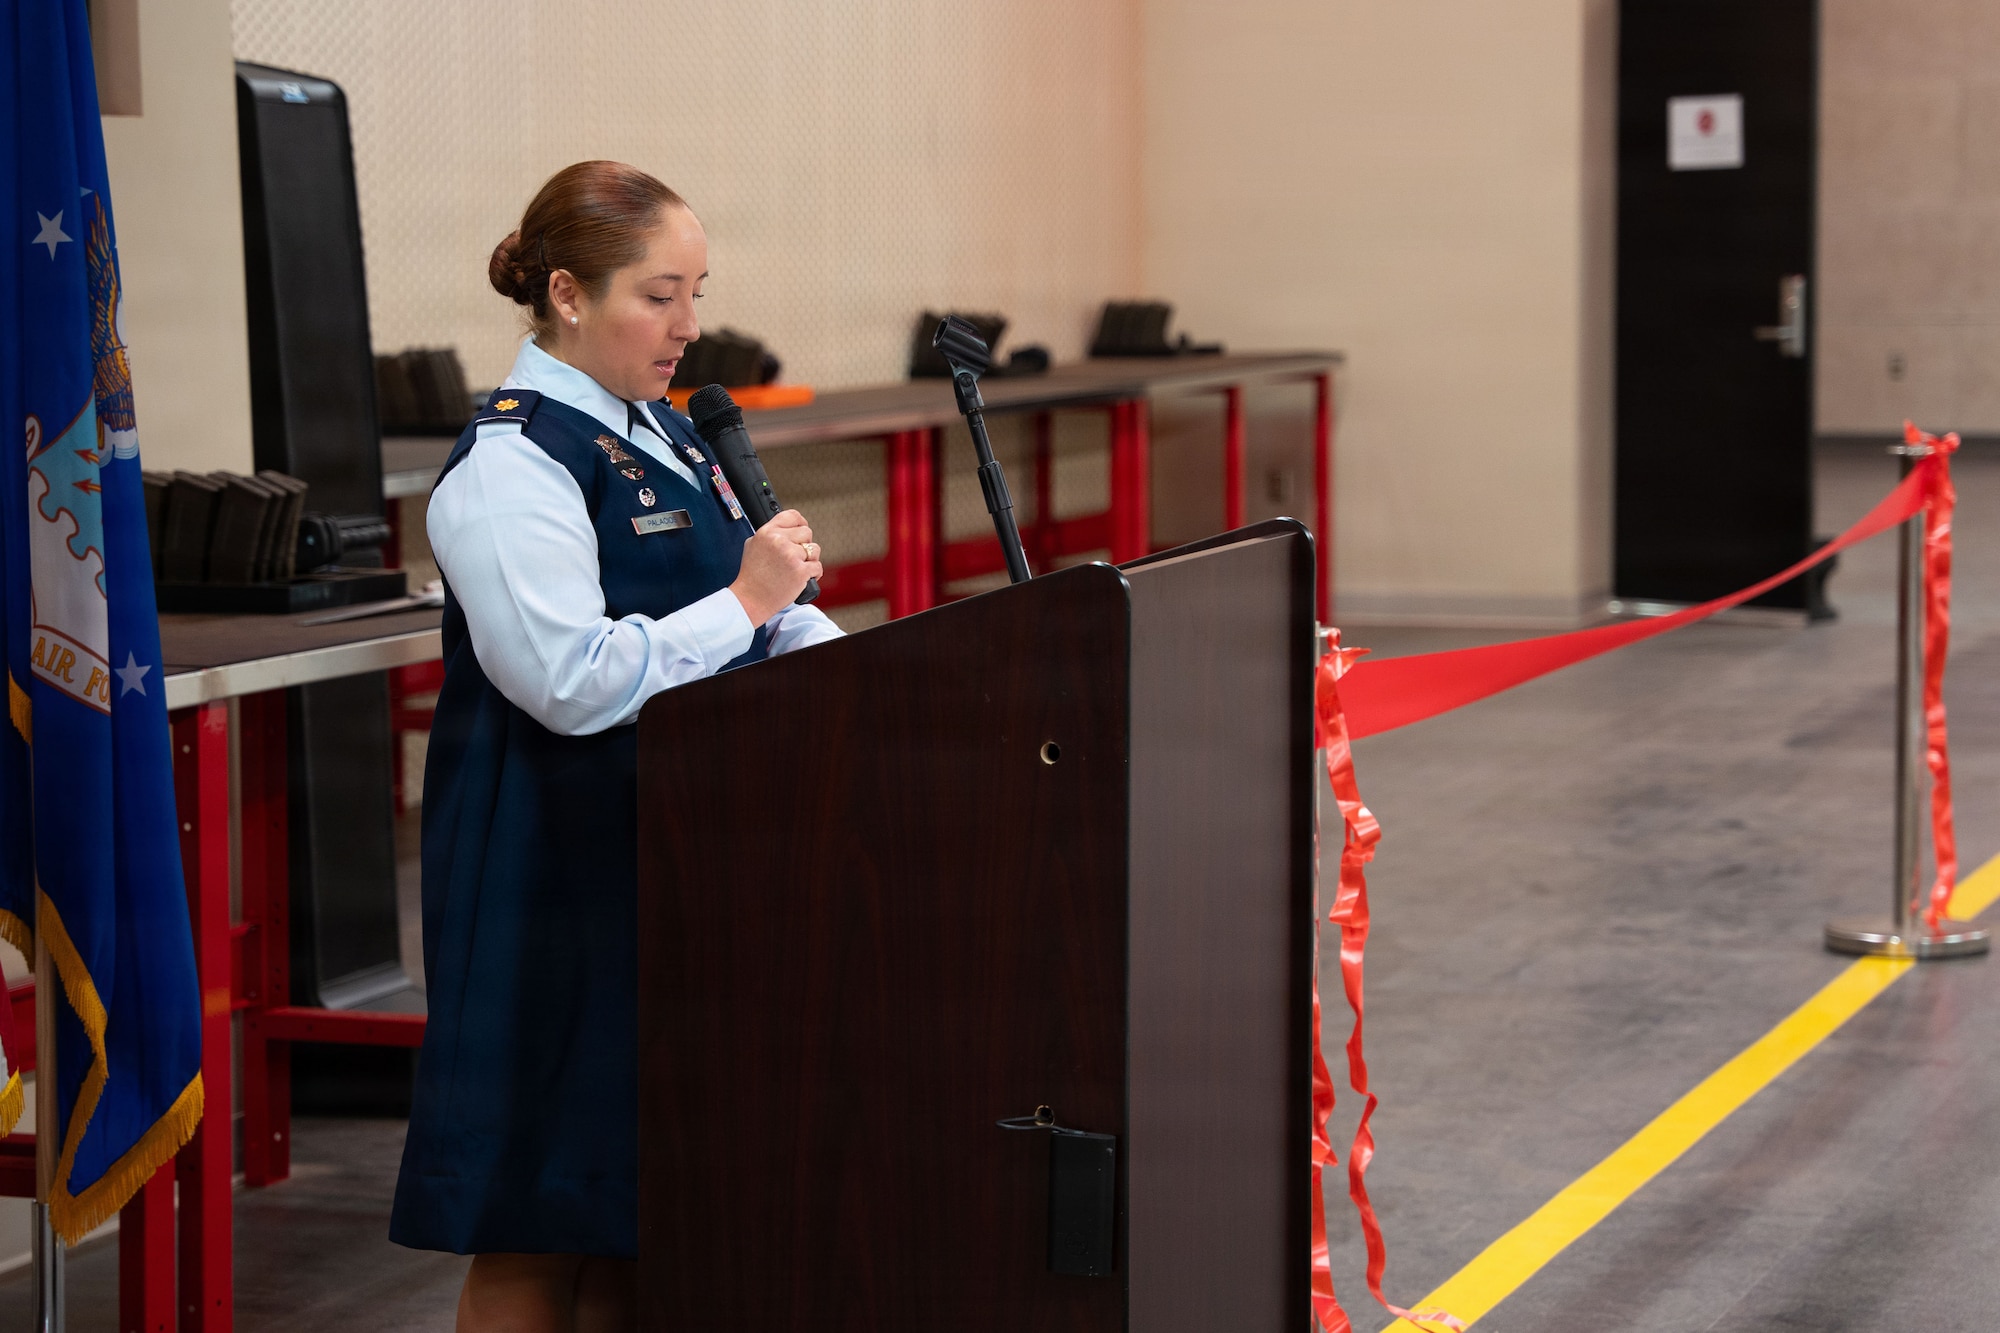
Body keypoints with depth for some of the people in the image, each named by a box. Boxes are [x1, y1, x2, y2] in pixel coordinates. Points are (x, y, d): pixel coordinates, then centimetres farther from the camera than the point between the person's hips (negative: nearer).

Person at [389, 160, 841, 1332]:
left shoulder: (664, 434, 15)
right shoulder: (513, 466, -14)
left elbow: (763, 621, 21)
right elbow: (571, 680, -23)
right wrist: (745, 602, -19)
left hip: (665, 853, 9)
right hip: (556, 875, -9)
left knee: (641, 1191, 13)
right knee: (537, 1224, -2)